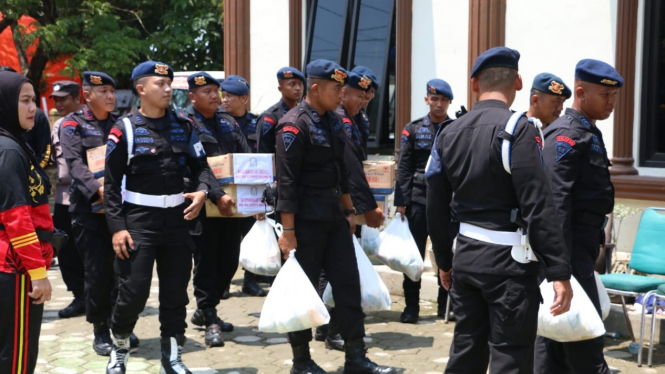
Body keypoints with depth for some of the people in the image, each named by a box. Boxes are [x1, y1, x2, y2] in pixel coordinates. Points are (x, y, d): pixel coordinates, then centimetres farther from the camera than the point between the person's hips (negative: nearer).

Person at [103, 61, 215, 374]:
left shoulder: (183, 125, 7)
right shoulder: (125, 129, -5)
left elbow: (200, 164, 10)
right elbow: (112, 183, -5)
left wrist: (202, 190, -12)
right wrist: (117, 227, -12)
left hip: (177, 218, 4)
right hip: (138, 221, -4)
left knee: (176, 292, 10)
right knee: (134, 291, -5)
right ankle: (119, 347, 22)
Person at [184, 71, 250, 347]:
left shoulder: (228, 123, 15)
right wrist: (216, 195, -27)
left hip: (230, 204, 7)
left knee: (229, 261, 12)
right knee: (206, 262, 0)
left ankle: (204, 311, 28)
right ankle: (210, 320, 9)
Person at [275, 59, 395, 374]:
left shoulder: (333, 121, 11)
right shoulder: (294, 125, -15)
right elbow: (287, 183, -18)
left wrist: (348, 211, 18)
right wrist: (288, 232, -19)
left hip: (334, 216, 8)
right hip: (306, 218, -8)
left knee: (348, 285, 8)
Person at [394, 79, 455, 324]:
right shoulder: (413, 129, 6)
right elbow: (404, 168, 2)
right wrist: (401, 201, -4)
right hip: (419, 199, 0)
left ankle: (445, 305, 17)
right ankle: (411, 307, 10)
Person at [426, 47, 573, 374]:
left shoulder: (449, 133, 6)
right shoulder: (518, 128, -13)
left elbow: (436, 207, 10)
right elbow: (537, 206, -19)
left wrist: (444, 261, 22)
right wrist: (559, 272, -16)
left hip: (466, 255, 7)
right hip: (509, 261, -6)